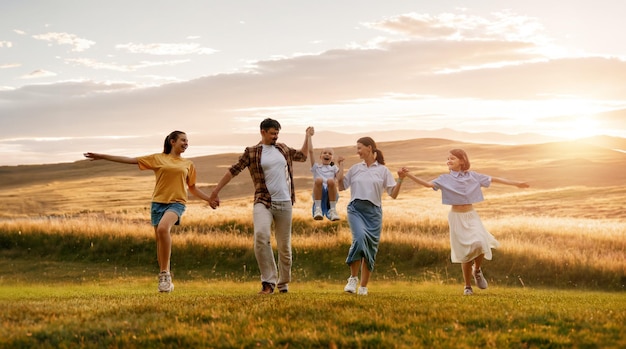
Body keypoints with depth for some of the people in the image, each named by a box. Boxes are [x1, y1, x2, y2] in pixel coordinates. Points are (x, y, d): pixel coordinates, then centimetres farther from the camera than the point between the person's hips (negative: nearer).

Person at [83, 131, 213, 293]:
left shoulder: (188, 164, 13)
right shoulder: (158, 158, 8)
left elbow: (193, 188, 20)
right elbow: (130, 160, 6)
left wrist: (210, 199, 6)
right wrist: (103, 156, 2)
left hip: (176, 203, -2)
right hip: (158, 202, 2)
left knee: (163, 228, -29)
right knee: (160, 241, 2)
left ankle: (165, 274, -21)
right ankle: (165, 280, 13)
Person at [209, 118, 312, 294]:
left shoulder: (283, 149, 15)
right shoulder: (251, 152, 3)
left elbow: (302, 156, 32)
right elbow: (233, 170, 2)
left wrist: (308, 137, 25)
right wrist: (215, 191, 0)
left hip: (284, 203, 4)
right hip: (263, 202, -4)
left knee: (284, 245, 8)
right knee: (261, 235, -28)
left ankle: (283, 283, 27)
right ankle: (268, 281, -22)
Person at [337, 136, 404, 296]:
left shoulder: (383, 170, 7)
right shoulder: (355, 168, 13)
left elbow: (393, 194, 6)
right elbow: (341, 186, 18)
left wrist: (400, 180, -8)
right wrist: (340, 168, 11)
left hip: (373, 211, 0)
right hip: (356, 208, 0)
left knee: (370, 247, 2)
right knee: (360, 238, -27)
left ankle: (363, 286, 14)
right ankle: (353, 278, -16)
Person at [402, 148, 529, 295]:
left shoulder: (472, 176, 2)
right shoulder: (445, 179, -3)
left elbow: (493, 179, 7)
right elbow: (428, 184, -16)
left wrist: (516, 183, 9)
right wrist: (409, 175, -29)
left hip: (471, 216, 1)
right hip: (457, 217, -1)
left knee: (479, 244, -21)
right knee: (466, 252, 0)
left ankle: (477, 270, 11)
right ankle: (468, 287, 15)